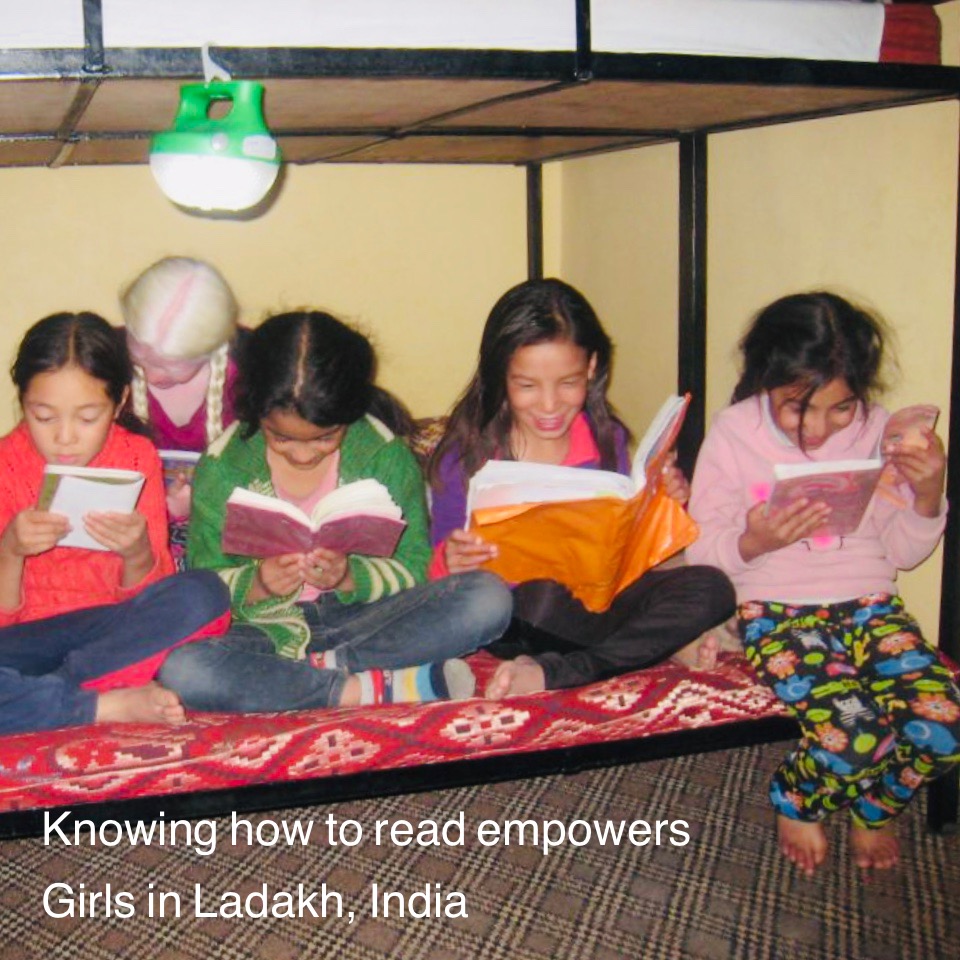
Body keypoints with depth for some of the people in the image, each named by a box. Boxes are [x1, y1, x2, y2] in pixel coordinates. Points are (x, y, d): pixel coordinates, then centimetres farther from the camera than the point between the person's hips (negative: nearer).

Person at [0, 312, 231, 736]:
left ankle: (37, 694, -24)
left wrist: (137, 553, -26)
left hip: (114, 629, 2)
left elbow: (144, 595, -3)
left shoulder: (137, 456, -2)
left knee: (204, 595, -28)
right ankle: (112, 705, -23)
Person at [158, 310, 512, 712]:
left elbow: (415, 570, -2)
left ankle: (320, 666, -20)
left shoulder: (386, 455, -4)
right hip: (270, 629, 0)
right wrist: (255, 586, -21)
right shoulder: (222, 465, -4)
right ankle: (378, 687, -25)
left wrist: (351, 577, -21)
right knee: (180, 668, -34)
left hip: (361, 618, 1)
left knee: (490, 597, -23)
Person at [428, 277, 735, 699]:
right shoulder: (466, 454, -6)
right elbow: (442, 563, -2)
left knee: (711, 589, -20)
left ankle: (551, 672, -25)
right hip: (511, 618, -4)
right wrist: (449, 562, -25)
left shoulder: (606, 440, 3)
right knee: (544, 594, -38)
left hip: (597, 603, 5)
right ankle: (660, 639, -12)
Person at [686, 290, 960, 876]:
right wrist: (754, 543, -23)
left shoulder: (877, 433, 1)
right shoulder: (733, 435, -6)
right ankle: (797, 802, 11)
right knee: (856, 735, -27)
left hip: (868, 604, 4)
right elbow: (700, 552, -4)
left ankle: (873, 806, 17)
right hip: (776, 612, -3)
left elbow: (900, 553, 8)